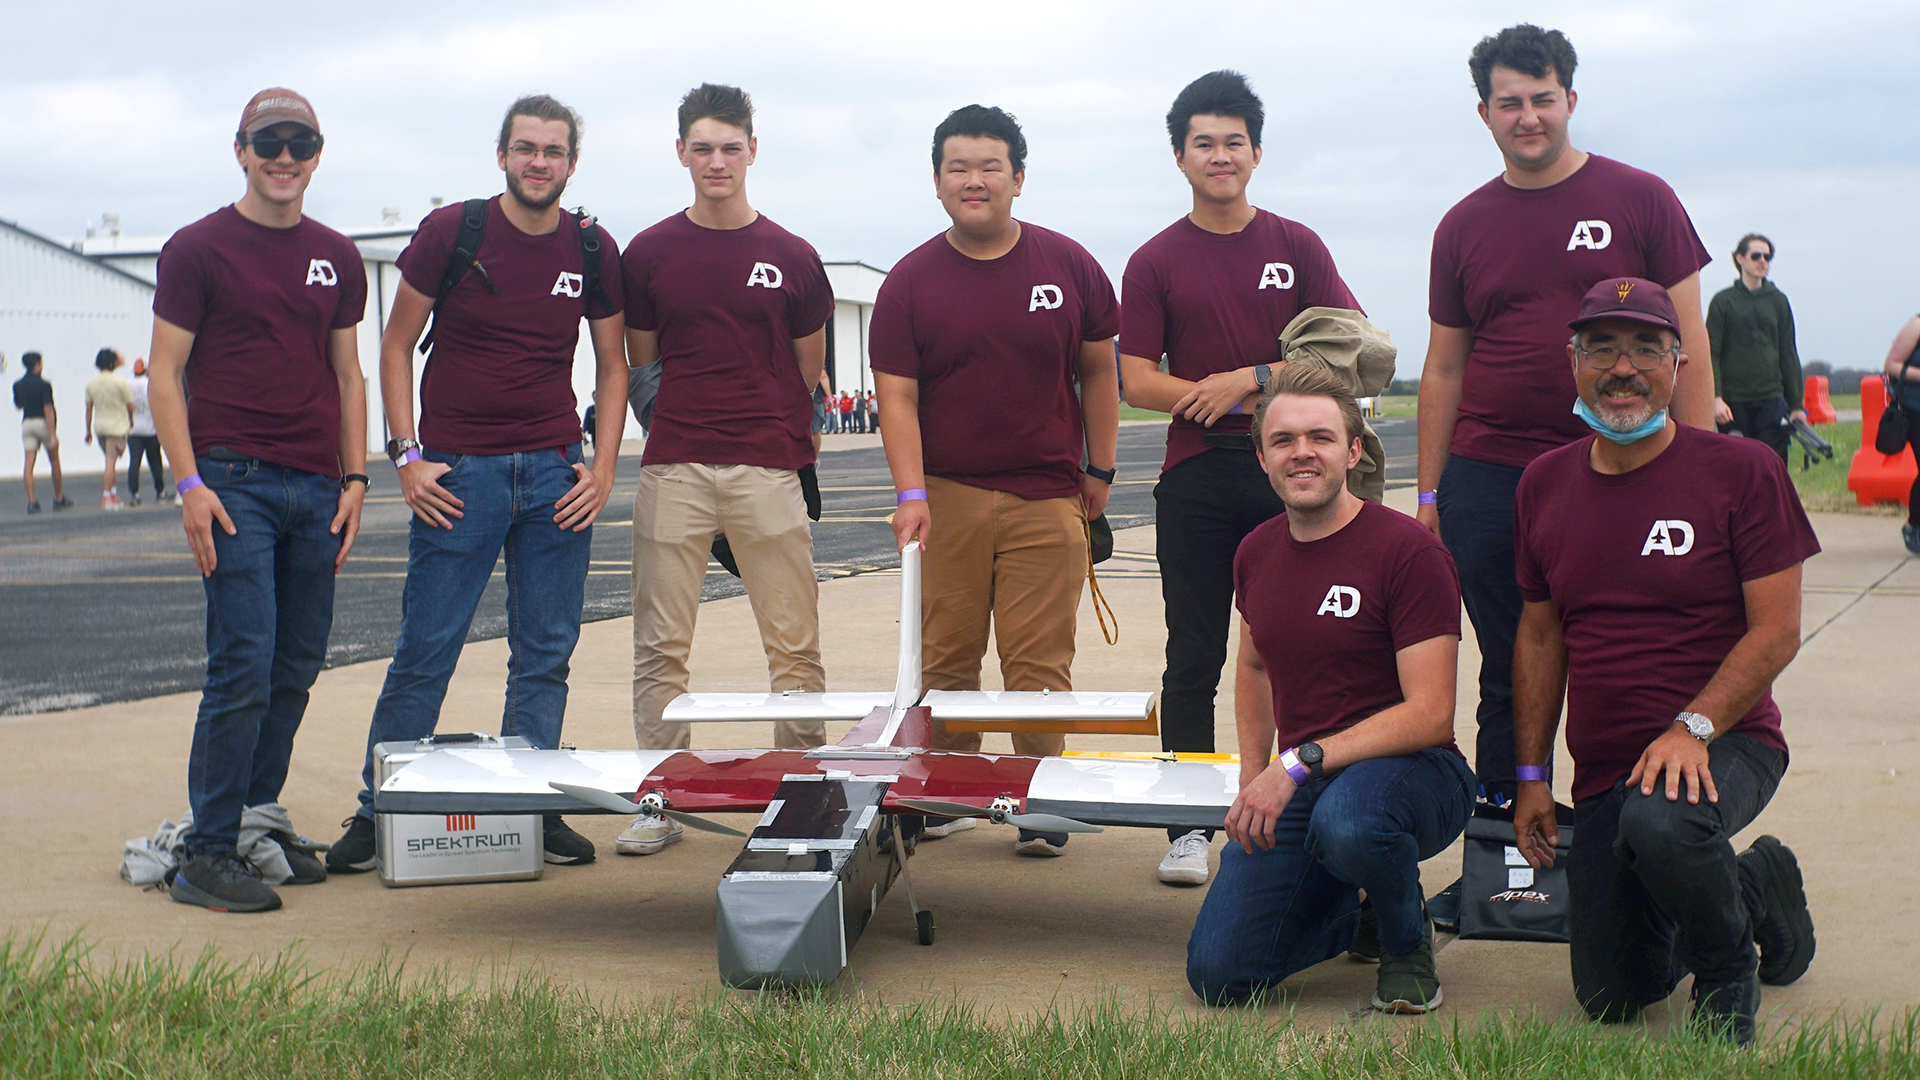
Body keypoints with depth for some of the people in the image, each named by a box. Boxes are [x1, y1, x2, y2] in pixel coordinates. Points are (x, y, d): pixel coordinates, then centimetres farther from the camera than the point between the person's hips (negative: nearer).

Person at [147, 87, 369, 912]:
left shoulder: (337, 258, 14)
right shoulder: (198, 249, 1)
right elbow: (166, 373, -1)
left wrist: (354, 479, 9)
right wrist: (189, 482, -11)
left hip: (316, 489, 5)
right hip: (234, 481, -5)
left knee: (295, 673, 6)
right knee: (243, 670, -10)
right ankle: (207, 854, -4)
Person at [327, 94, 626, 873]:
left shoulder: (594, 251, 6)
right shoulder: (451, 232, -3)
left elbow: (612, 365, 14)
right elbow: (397, 345, 2)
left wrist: (602, 467, 4)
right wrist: (407, 455, -6)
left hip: (555, 471, 3)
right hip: (458, 471, -3)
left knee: (546, 653, 5)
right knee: (424, 651, -2)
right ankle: (376, 814, 8)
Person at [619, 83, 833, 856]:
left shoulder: (791, 258, 6)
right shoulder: (649, 254, 7)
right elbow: (639, 364, 14)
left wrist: (754, 418, 10)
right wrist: (689, 414, 3)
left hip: (767, 467, 0)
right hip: (673, 469, 1)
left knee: (794, 643, -1)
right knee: (661, 645, 2)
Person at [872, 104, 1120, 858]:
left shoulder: (1068, 266, 4)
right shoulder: (911, 281, 2)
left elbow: (1098, 370, 11)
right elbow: (896, 394, -2)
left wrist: (1100, 469, 9)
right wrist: (911, 494, -12)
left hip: (1047, 496, 0)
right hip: (947, 494, 1)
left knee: (1039, 661, -2)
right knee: (946, 656, 4)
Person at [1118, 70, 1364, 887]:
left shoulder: (1297, 247, 8)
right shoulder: (1155, 262, 6)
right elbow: (1137, 382, 0)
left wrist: (1250, 377, -10)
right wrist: (1231, 400, -12)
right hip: (1197, 479, 0)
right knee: (1194, 661, 1)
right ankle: (1188, 827, 6)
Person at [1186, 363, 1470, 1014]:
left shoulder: (1407, 550, -13)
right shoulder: (1256, 553, 8)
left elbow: (1430, 715, -17)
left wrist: (1301, 762, -23)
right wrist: (1254, 783, 13)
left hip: (1411, 770, -5)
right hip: (1294, 789, 6)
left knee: (1346, 821, -42)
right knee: (1216, 975, -10)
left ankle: (1409, 942, -5)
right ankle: (1349, 910, 23)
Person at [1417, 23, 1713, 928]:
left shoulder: (1639, 201, 1)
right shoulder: (1466, 226, 9)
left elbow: (1687, 344, 1)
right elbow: (1443, 367, 13)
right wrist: (1429, 491, 9)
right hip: (1488, 480, 3)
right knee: (1509, 680, 8)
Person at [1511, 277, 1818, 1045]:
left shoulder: (1741, 470, -7)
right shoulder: (1545, 484, 7)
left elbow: (1777, 631, -10)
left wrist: (1692, 729, -24)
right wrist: (1532, 775, 8)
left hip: (1724, 744, -5)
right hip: (1603, 771, 5)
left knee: (1660, 823, -40)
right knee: (1610, 1000, 2)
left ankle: (1729, 973, -6)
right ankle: (1752, 886, 32)